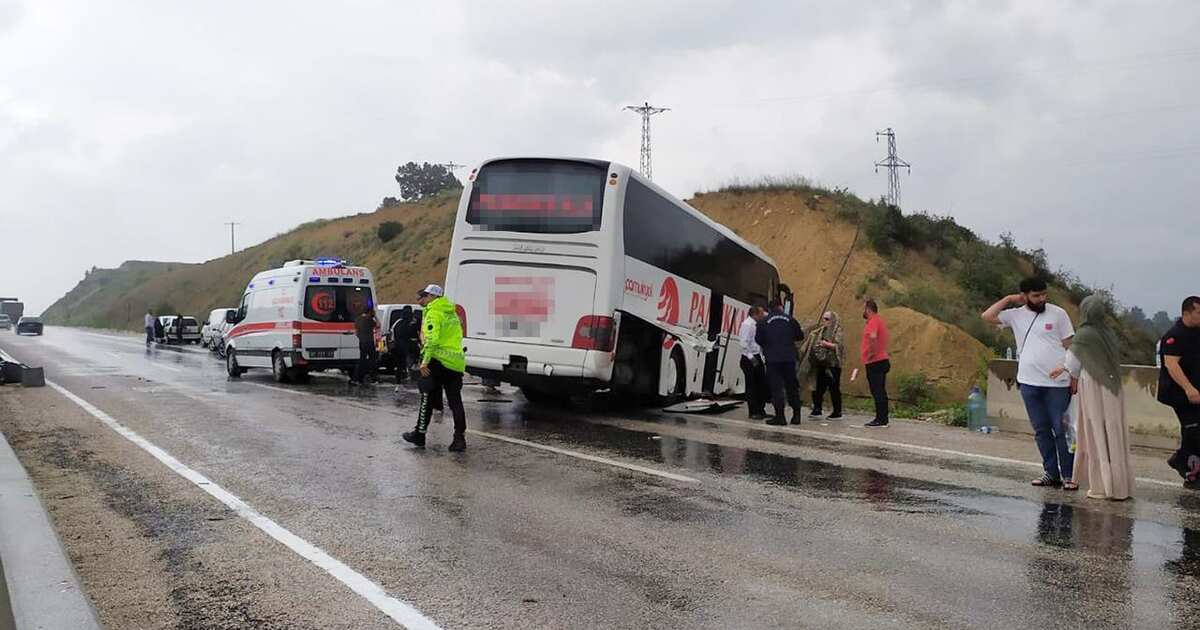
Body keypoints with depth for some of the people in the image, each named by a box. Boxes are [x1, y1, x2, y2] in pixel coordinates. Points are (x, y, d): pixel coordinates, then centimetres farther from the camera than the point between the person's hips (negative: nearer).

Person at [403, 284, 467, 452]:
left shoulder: (433, 313, -6)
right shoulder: (452, 313, 20)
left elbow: (432, 338, -18)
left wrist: (425, 361, -21)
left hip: (439, 361, -7)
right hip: (456, 362, 7)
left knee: (427, 398, 4)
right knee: (455, 402, 6)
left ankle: (419, 435, 11)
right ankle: (459, 438, 1)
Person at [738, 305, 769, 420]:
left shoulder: (757, 325, 11)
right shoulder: (747, 324, -14)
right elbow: (744, 344, -18)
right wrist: (751, 358, -19)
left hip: (757, 357, 8)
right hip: (749, 359, -8)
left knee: (762, 384, 10)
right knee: (751, 386, -1)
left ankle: (761, 410, 21)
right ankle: (753, 412, 7)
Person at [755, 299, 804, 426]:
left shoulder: (763, 322, -2)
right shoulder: (790, 319, 2)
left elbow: (758, 339, 2)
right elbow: (800, 335, 6)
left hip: (772, 358, -2)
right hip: (789, 358, 2)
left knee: (776, 388, 0)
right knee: (792, 387, 12)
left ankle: (780, 417, -4)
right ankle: (796, 415, 15)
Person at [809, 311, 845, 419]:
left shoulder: (838, 331, -4)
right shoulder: (821, 330, 17)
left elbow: (839, 346, -15)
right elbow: (815, 344, 27)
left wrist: (827, 344, -21)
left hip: (833, 365, -7)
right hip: (821, 364, 7)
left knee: (834, 388, -3)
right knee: (819, 387, 6)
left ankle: (837, 412, 5)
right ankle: (817, 410, 11)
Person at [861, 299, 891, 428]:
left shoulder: (873, 322, -15)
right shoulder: (880, 320, 18)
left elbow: (872, 336, -34)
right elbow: (888, 337, 30)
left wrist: (872, 352, -24)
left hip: (874, 362, -10)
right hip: (882, 359, 10)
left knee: (877, 391, -8)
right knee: (881, 391, 12)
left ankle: (880, 419, -8)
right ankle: (884, 418, 16)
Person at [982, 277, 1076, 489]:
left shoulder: (1058, 314, 0)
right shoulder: (1016, 315, 7)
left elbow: (1069, 346, 1)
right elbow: (987, 316, -3)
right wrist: (1009, 299, 0)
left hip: (1058, 382, -3)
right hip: (1029, 383, 3)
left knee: (1062, 430, 0)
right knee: (1041, 430, 10)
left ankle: (1068, 475, 8)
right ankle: (1051, 473, 19)